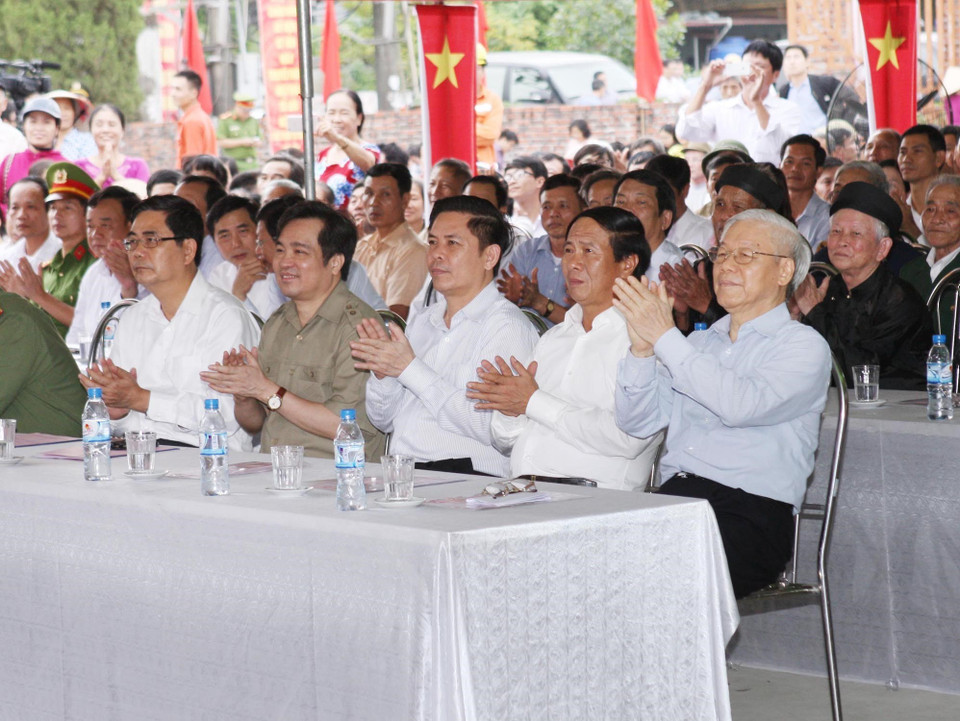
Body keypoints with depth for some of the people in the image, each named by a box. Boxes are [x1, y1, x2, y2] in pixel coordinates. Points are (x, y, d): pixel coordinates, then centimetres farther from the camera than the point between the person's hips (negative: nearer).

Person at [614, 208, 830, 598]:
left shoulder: (804, 345, 4)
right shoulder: (698, 343, 25)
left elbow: (740, 405, -15)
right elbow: (637, 421, 15)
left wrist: (665, 337, -11)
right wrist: (642, 349, -2)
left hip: (750, 513, -5)